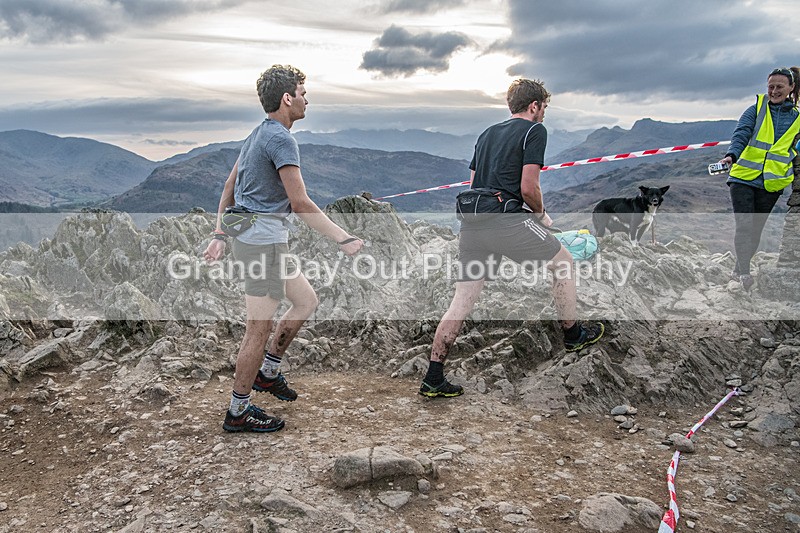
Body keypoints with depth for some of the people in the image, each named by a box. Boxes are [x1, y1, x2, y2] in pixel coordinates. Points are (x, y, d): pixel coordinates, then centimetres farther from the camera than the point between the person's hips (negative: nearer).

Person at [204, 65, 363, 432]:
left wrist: (220, 235, 22)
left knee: (306, 301, 18)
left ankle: (268, 372, 28)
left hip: (258, 239, 10)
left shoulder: (259, 135, 16)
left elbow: (229, 187, 19)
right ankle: (238, 412, 11)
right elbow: (300, 203, -21)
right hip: (263, 242, -10)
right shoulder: (281, 138, -16)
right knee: (259, 329, -1)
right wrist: (344, 239, -19)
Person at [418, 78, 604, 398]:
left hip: (471, 223, 7)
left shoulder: (487, 133, 25)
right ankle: (573, 335, 29)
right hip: (506, 220, -7)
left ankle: (433, 380, 8)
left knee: (462, 301, 8)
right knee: (562, 261, 17)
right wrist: (541, 214, 11)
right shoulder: (534, 130, 2)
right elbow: (528, 188, -9)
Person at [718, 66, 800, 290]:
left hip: (772, 183, 2)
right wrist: (731, 155, -29)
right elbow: (741, 134, -10)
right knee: (744, 226, -13)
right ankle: (744, 273, -12)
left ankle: (738, 271, 22)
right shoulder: (756, 109, 5)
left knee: (756, 230, 8)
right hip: (743, 177, -2)